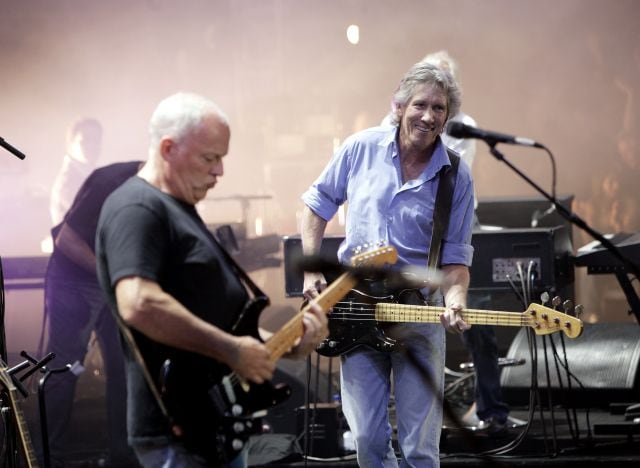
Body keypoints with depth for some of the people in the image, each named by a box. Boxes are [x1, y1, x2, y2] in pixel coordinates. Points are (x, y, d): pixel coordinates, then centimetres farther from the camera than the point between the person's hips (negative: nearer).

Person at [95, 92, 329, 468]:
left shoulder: (180, 210, 19)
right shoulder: (136, 209, -13)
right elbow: (139, 304, -29)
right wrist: (232, 350, -21)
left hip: (218, 421, 10)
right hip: (178, 432, -10)